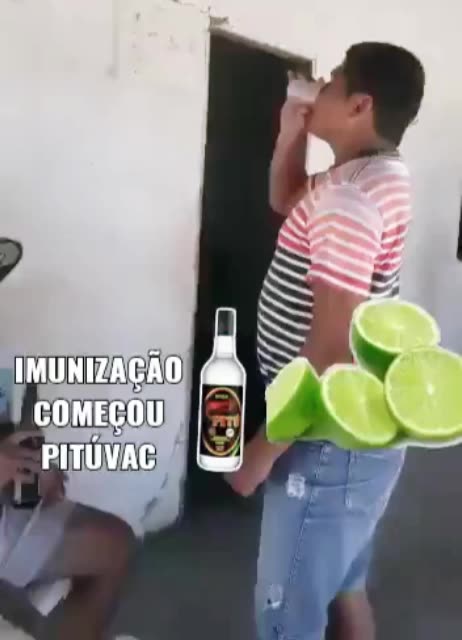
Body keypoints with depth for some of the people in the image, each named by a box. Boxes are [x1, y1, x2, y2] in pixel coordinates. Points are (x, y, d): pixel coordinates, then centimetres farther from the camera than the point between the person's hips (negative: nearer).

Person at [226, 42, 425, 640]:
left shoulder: (348, 197, -23)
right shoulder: (379, 178, 7)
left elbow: (332, 348, -27)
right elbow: (286, 201, 25)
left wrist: (264, 449, -18)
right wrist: (291, 134, 8)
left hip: (331, 441, -10)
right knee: (343, 590, 24)